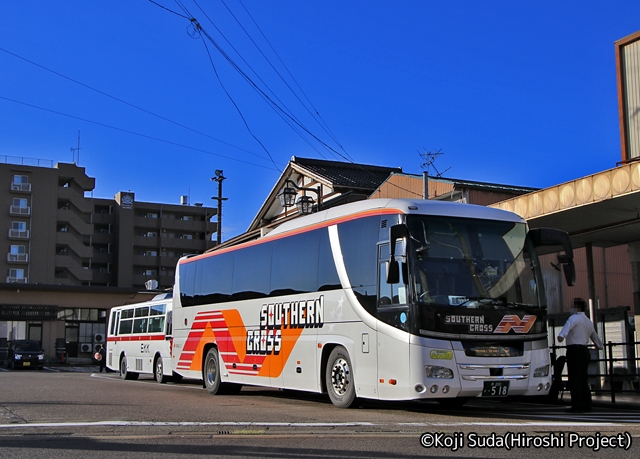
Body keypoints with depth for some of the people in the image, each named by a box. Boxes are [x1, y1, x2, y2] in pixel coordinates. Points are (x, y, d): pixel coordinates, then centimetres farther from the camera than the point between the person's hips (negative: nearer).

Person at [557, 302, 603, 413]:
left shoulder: (575, 318, -5)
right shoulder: (589, 321, 22)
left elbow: (568, 326, -28)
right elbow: (594, 336, 38)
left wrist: (561, 335, -48)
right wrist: (600, 346, 58)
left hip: (574, 351, -9)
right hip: (585, 351, 9)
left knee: (574, 379, -9)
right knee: (583, 379, 14)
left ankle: (577, 406, -13)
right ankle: (587, 405, 16)